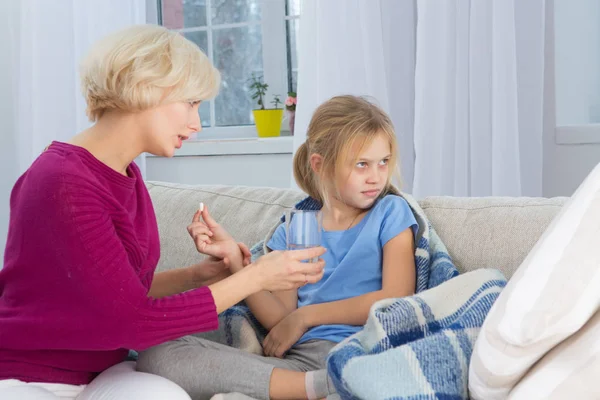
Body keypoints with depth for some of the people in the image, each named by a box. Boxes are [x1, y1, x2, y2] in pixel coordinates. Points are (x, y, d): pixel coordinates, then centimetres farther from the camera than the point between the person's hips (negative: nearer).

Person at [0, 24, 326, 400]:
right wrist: (254, 277, -14)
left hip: (103, 370, 7)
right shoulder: (63, 183, -20)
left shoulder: (126, 175, 6)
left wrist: (202, 272, -6)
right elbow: (135, 321, -19)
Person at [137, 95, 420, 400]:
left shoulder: (390, 212, 11)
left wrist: (306, 315, 2)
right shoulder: (294, 230, 17)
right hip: (300, 359, 4)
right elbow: (281, 322, 9)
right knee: (157, 355, -18)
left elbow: (396, 299, -2)